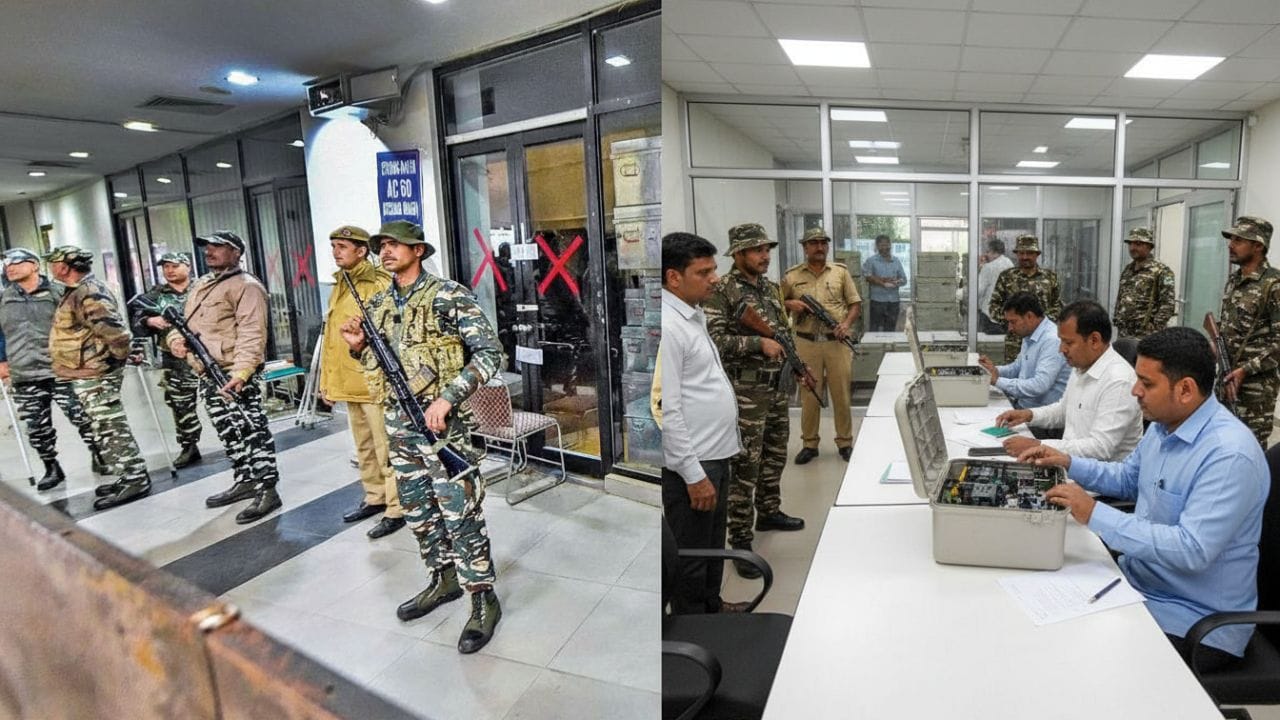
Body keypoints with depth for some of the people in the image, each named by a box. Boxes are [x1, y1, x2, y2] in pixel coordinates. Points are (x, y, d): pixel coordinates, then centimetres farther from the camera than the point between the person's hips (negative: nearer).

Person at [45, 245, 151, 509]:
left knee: (111, 430, -6)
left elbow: (116, 331, -27)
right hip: (86, 376, 10)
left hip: (95, 376, -10)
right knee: (107, 431, 14)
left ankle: (136, 481, -1)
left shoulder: (90, 293, -18)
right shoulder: (77, 292, 15)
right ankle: (127, 477, 22)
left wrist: (118, 358, -13)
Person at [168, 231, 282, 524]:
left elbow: (252, 334, -20)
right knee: (229, 433, 17)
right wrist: (175, 338, 3)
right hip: (208, 375, 10)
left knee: (251, 431, -7)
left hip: (235, 376, -9)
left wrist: (240, 372, -29)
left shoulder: (246, 286, -11)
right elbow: (184, 321, 26)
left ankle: (268, 490, -1)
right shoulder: (200, 285, 20)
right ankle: (245, 481, 30)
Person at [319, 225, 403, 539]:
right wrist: (327, 379, 17)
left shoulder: (380, 284, -12)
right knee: (364, 447, 19)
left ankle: (396, 509, 11)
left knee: (385, 450, 0)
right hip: (349, 383, 8)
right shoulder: (338, 285, 14)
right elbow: (330, 336, 17)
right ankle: (374, 498, 34)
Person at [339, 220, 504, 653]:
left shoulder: (448, 296, -10)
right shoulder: (378, 304, 12)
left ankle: (484, 600, 9)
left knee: (460, 512, -4)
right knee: (417, 510, 17)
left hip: (442, 421, -7)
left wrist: (447, 397, -21)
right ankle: (443, 581, 35)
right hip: (398, 423, 8)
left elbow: (490, 352, -15)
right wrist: (358, 347, 0)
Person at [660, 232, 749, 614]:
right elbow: (667, 409, -23)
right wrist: (693, 474, -21)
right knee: (691, 554, 8)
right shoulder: (667, 326, -20)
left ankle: (712, 606, 45)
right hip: (692, 464, -10)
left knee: (714, 542, 25)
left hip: (717, 454, 10)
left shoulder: (694, 316, 11)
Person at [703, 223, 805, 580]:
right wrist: (758, 343, -25)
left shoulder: (771, 288, 13)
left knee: (775, 456, 20)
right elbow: (712, 340, -22)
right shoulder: (721, 290, -12)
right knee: (745, 466, -3)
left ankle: (769, 512, 39)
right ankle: (740, 541, 6)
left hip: (777, 387, 8)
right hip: (745, 392, -8)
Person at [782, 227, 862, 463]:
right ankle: (810, 444, 18)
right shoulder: (792, 276, 4)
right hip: (806, 343, 0)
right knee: (809, 395, 6)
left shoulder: (840, 272, 7)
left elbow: (855, 303, 8)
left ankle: (845, 442, 20)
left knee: (841, 394, 6)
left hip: (837, 342, 1)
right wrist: (790, 304, -9)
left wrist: (847, 323, -8)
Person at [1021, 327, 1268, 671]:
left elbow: (1192, 550, -32)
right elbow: (1128, 479, 19)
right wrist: (1069, 463, 4)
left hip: (1195, 621, -8)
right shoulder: (1163, 426, 2)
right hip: (1137, 581, 8)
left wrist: (1095, 514, -31)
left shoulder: (1230, 455, -26)